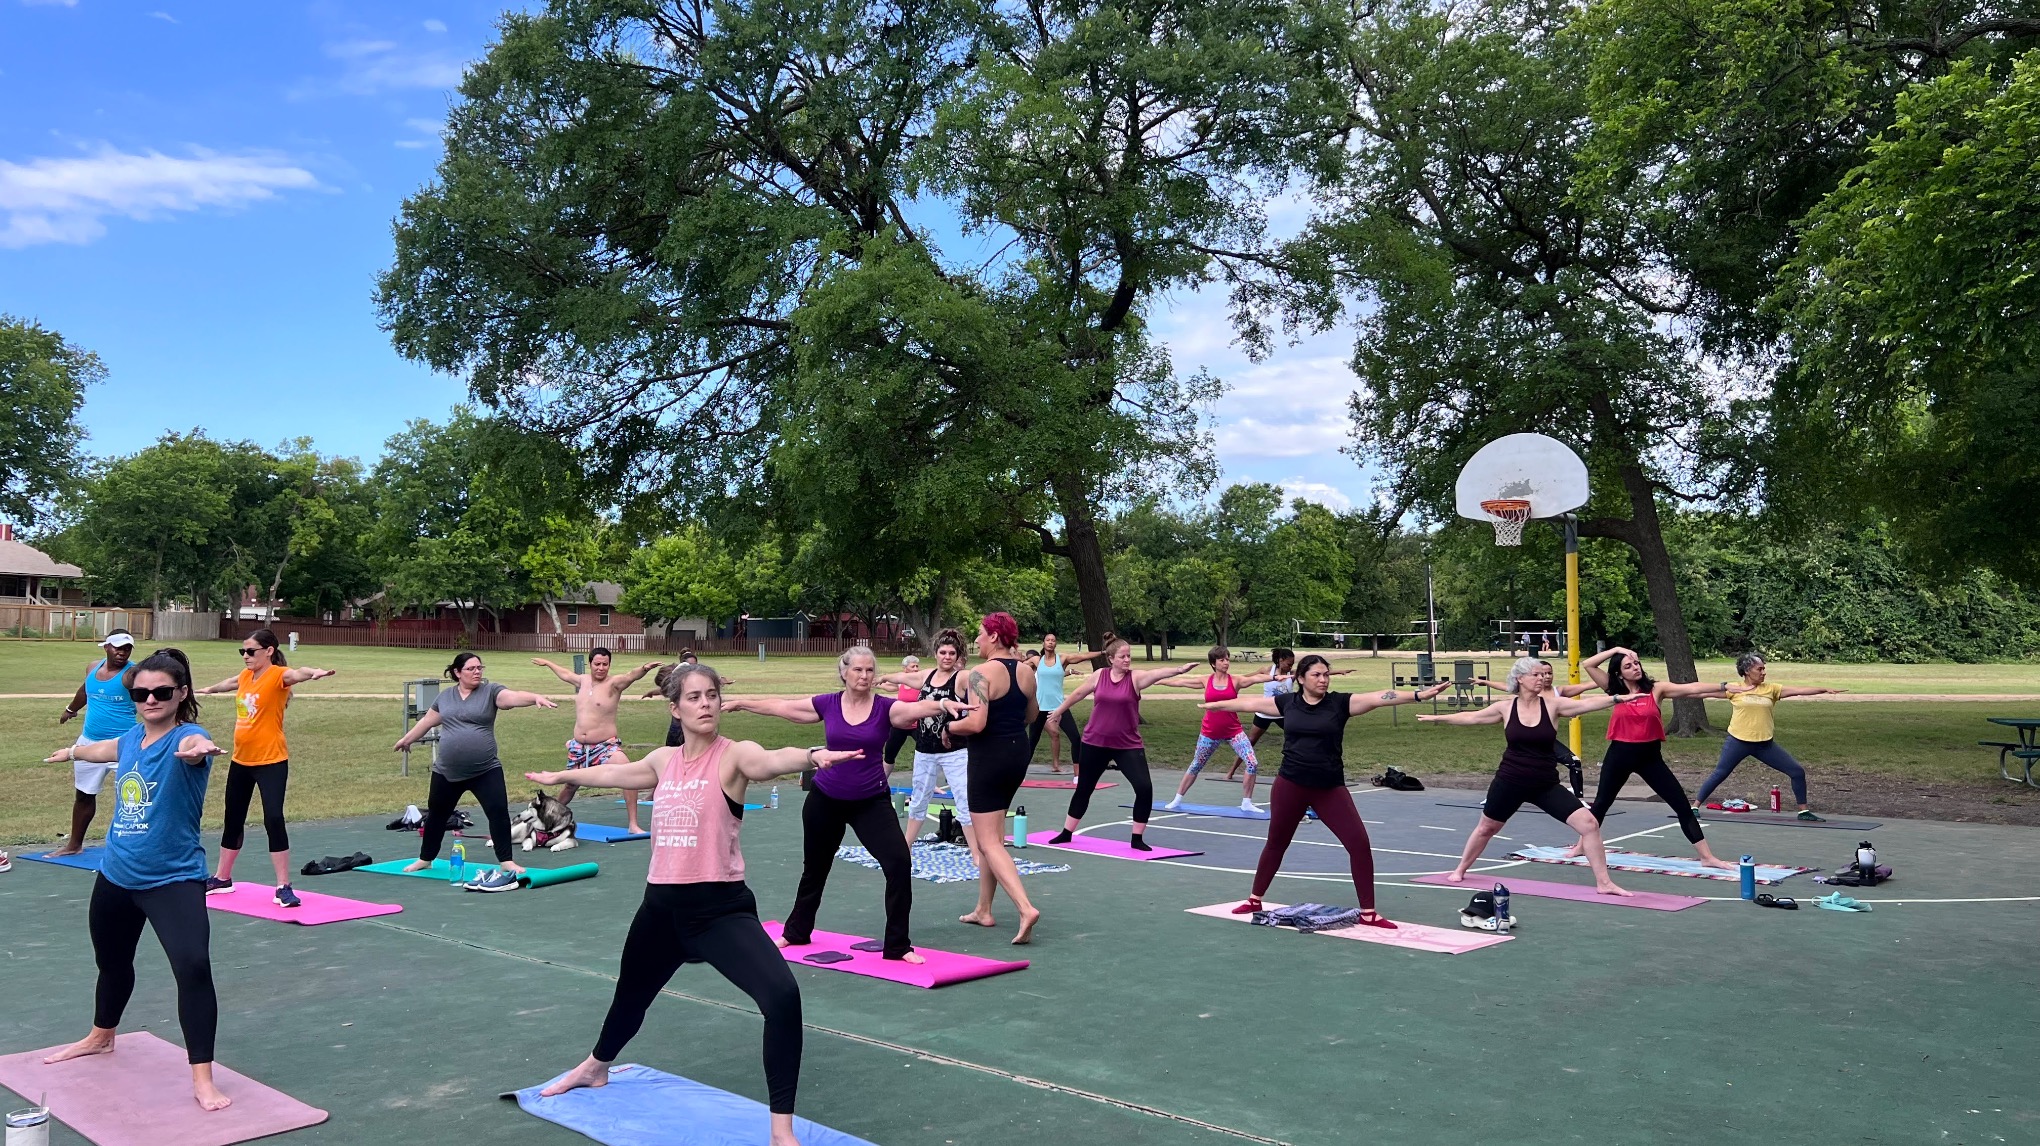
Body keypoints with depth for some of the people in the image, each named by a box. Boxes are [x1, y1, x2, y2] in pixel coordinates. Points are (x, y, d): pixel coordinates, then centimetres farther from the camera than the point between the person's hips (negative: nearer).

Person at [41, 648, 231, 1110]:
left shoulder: (186, 737, -18)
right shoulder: (130, 738, 2)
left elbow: (192, 745, -46)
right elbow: (102, 749, 28)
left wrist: (197, 749, -70)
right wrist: (71, 751, 50)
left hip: (174, 879, -7)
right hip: (116, 876, 7)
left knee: (194, 968, -23)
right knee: (111, 962, 28)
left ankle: (203, 1081, -17)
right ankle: (101, 1037, 56)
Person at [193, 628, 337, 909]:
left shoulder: (278, 675, -14)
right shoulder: (246, 675, 7)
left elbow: (295, 674, -38)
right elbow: (232, 682, 33)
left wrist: (314, 673, -62)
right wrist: (210, 688, 54)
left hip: (271, 762, -8)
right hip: (240, 760, 8)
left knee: (274, 819, -14)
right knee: (233, 819, 19)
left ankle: (283, 887, -7)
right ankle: (222, 878, 37)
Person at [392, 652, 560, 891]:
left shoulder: (490, 691, -6)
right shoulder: (445, 696, 6)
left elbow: (513, 697, -25)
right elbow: (428, 720, 21)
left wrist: (536, 697, -44)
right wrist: (407, 739, 33)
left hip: (485, 770, -3)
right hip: (447, 771, 4)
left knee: (498, 811, -14)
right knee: (436, 815, 19)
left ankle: (506, 862, -5)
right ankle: (425, 860, 38)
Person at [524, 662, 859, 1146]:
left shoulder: (734, 755, -11)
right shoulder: (663, 760, 6)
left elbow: (771, 761, -35)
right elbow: (615, 772, 28)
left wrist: (812, 755, -58)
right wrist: (561, 776, 44)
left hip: (721, 907, -6)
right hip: (662, 906, 6)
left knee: (782, 997, -26)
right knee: (631, 995, 28)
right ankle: (595, 1068, 62)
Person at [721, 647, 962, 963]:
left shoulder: (885, 708, -10)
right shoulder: (828, 704, -5)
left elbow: (916, 708, -29)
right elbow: (780, 706, 6)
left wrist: (944, 704, -49)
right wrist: (739, 702, 12)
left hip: (872, 801, -2)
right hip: (826, 800, 2)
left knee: (899, 863, -17)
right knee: (815, 867, 19)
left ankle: (898, 946, -4)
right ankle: (796, 932, 43)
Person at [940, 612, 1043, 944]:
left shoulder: (981, 673, -18)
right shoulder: (1027, 672, 5)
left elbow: (975, 723, -26)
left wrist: (949, 727, -8)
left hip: (988, 756, -8)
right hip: (1018, 753, 8)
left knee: (989, 842, -3)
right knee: (992, 835, 20)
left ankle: (1026, 908, -18)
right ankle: (983, 910, 27)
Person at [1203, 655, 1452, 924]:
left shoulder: (1340, 702, -5)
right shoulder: (1287, 702, -1)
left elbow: (1377, 699, -16)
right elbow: (1249, 703, 10)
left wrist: (1419, 695, -26)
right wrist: (1214, 705, 20)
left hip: (1330, 788, 0)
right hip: (1290, 785, 1)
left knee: (1359, 843, -7)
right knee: (1276, 843, 15)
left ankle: (1368, 913, 5)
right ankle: (1254, 900, 33)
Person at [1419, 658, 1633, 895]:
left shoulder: (1552, 704, -8)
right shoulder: (1506, 707, -4)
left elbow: (1589, 704, -19)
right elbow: (1471, 717, 7)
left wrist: (1617, 698, -33)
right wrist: (1436, 718, 12)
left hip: (1546, 785, 0)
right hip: (1510, 782, 0)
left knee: (1589, 823, -13)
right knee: (1486, 828, 18)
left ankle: (1603, 883, -1)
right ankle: (1460, 870, 41)